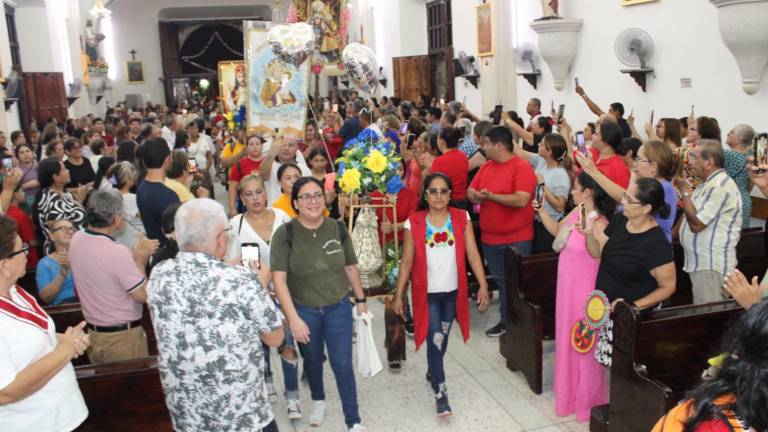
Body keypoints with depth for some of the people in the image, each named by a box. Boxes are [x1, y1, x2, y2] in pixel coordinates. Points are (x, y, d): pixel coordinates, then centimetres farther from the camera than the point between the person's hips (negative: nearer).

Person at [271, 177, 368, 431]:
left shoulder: (338, 229, -8)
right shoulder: (285, 234, -17)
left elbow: (350, 267, 4)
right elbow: (279, 279, -21)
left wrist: (361, 300, 9)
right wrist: (293, 318, -27)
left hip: (339, 308, 1)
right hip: (304, 310, 0)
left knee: (343, 365, 1)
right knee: (313, 360, 21)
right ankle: (318, 401, 49)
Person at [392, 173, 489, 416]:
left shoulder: (462, 219, -5)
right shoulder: (414, 223, -8)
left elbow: (473, 254, -7)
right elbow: (407, 261, -4)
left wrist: (483, 286, -13)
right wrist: (398, 295, -4)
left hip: (453, 291, 2)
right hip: (427, 293, -2)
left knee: (442, 338, 19)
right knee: (435, 340, -3)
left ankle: (432, 371, 45)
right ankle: (440, 393, 9)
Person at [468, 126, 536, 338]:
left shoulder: (522, 167, -14)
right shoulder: (486, 166, 9)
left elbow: (521, 200, -24)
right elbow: (471, 190, 11)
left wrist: (491, 196, -21)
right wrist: (475, 195, -13)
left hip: (517, 239, -7)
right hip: (489, 237, 7)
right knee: (500, 281, 16)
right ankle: (507, 320, 28)